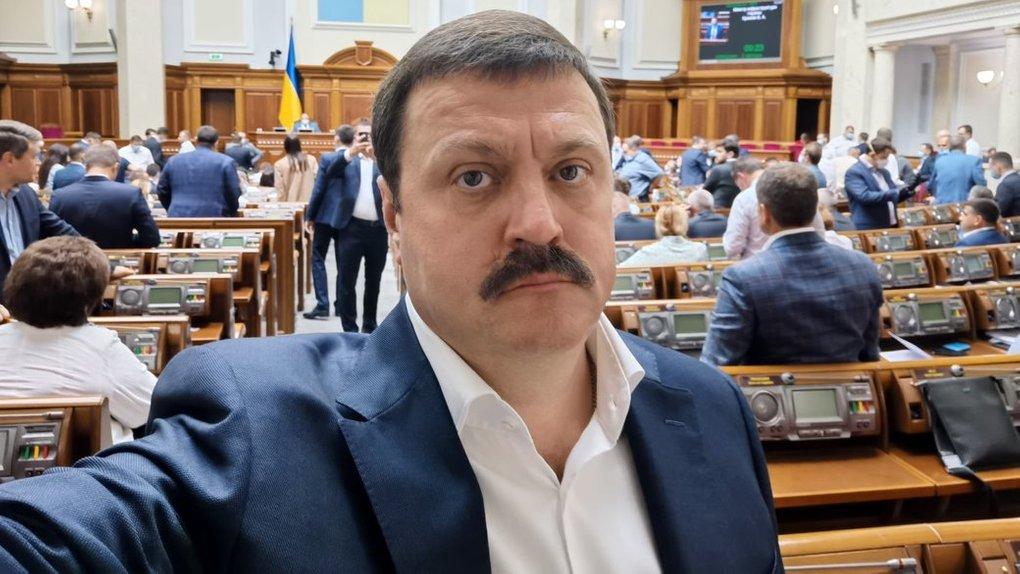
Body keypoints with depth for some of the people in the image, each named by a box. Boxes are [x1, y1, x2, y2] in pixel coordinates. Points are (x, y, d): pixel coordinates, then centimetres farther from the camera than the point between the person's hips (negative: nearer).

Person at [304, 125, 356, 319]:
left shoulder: (327, 159, -10)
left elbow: (318, 190, -10)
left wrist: (309, 216, 0)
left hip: (325, 216, -3)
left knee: (318, 259, 6)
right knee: (343, 263, 12)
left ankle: (322, 304, -3)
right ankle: (341, 305, 15)